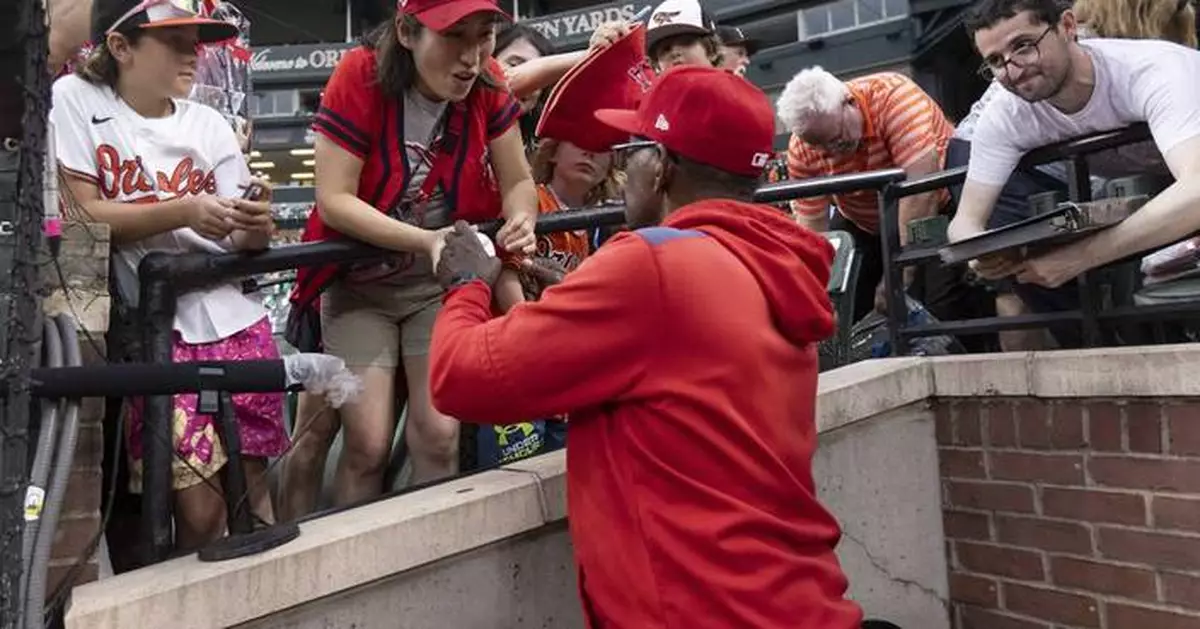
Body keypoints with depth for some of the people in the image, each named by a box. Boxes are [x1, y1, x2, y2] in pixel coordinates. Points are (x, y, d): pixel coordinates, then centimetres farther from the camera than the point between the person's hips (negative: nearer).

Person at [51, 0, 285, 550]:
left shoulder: (210, 124, 11)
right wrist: (183, 211, -16)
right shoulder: (76, 100, 3)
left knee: (251, 494, 3)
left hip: (236, 324, 3)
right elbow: (82, 216, -5)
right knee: (200, 508, -9)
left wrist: (256, 226, -17)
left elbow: (241, 246, 6)